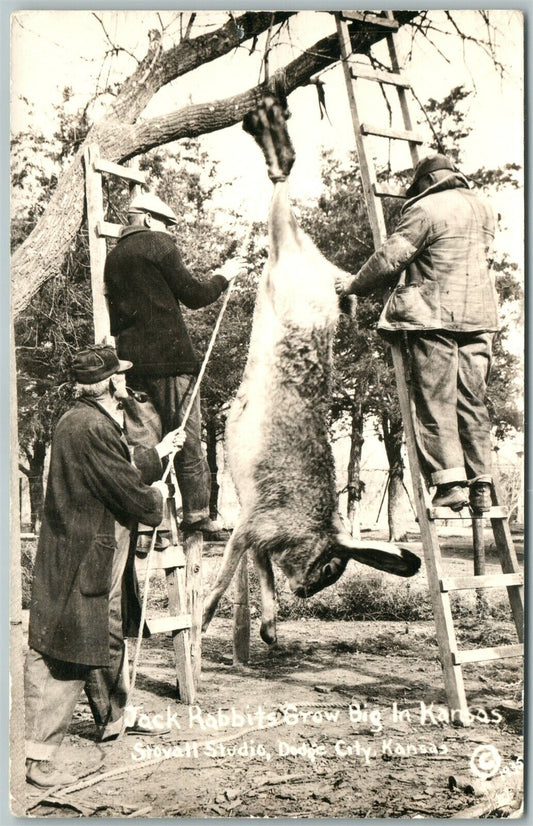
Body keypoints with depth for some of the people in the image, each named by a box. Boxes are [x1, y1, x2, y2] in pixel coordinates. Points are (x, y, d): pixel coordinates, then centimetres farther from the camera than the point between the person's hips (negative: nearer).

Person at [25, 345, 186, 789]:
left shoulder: (89, 421, 11)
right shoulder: (92, 428, -24)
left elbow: (122, 468, 23)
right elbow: (130, 494, -21)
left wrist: (159, 453, 35)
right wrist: (156, 498, 1)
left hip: (102, 559, 11)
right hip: (81, 565, -11)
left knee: (110, 641, 25)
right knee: (62, 656, -4)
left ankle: (115, 719, 44)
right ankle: (40, 758, 5)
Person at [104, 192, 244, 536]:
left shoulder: (114, 256, 20)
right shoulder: (159, 244, -1)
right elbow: (192, 295, -3)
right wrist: (222, 277, 11)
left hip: (131, 361, 7)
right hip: (169, 356, -7)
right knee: (187, 436, -4)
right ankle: (197, 513, -5)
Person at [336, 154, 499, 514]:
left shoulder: (425, 210, -7)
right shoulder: (483, 207, 16)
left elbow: (390, 257, -9)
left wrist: (355, 284, 6)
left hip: (435, 316, -6)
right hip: (480, 315, 7)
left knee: (436, 399, -2)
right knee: (473, 400, 9)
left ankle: (450, 481, -8)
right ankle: (481, 483, 8)